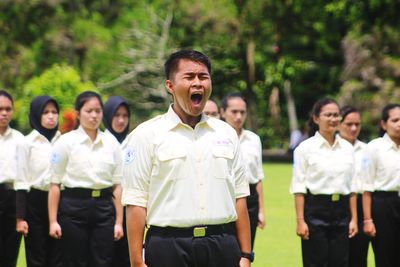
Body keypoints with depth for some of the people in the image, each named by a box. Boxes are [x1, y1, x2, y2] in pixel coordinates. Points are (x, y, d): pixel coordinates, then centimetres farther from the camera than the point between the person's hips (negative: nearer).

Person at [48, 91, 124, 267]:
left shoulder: (111, 143, 7)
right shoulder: (66, 141, -1)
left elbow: (117, 185, 7)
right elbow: (55, 184, -2)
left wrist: (119, 221, 2)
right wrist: (53, 221, -7)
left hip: (104, 208, 2)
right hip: (74, 206, -2)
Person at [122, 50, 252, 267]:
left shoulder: (226, 133, 13)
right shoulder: (146, 135, 0)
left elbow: (239, 198, 13)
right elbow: (135, 203, -4)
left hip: (222, 248, 4)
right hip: (169, 248, -3)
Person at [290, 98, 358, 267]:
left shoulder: (347, 148, 9)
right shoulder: (305, 148, -4)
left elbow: (351, 187, 11)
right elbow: (299, 188, -6)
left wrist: (354, 218, 7)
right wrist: (300, 220, -12)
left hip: (341, 211, 4)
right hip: (315, 210, -4)